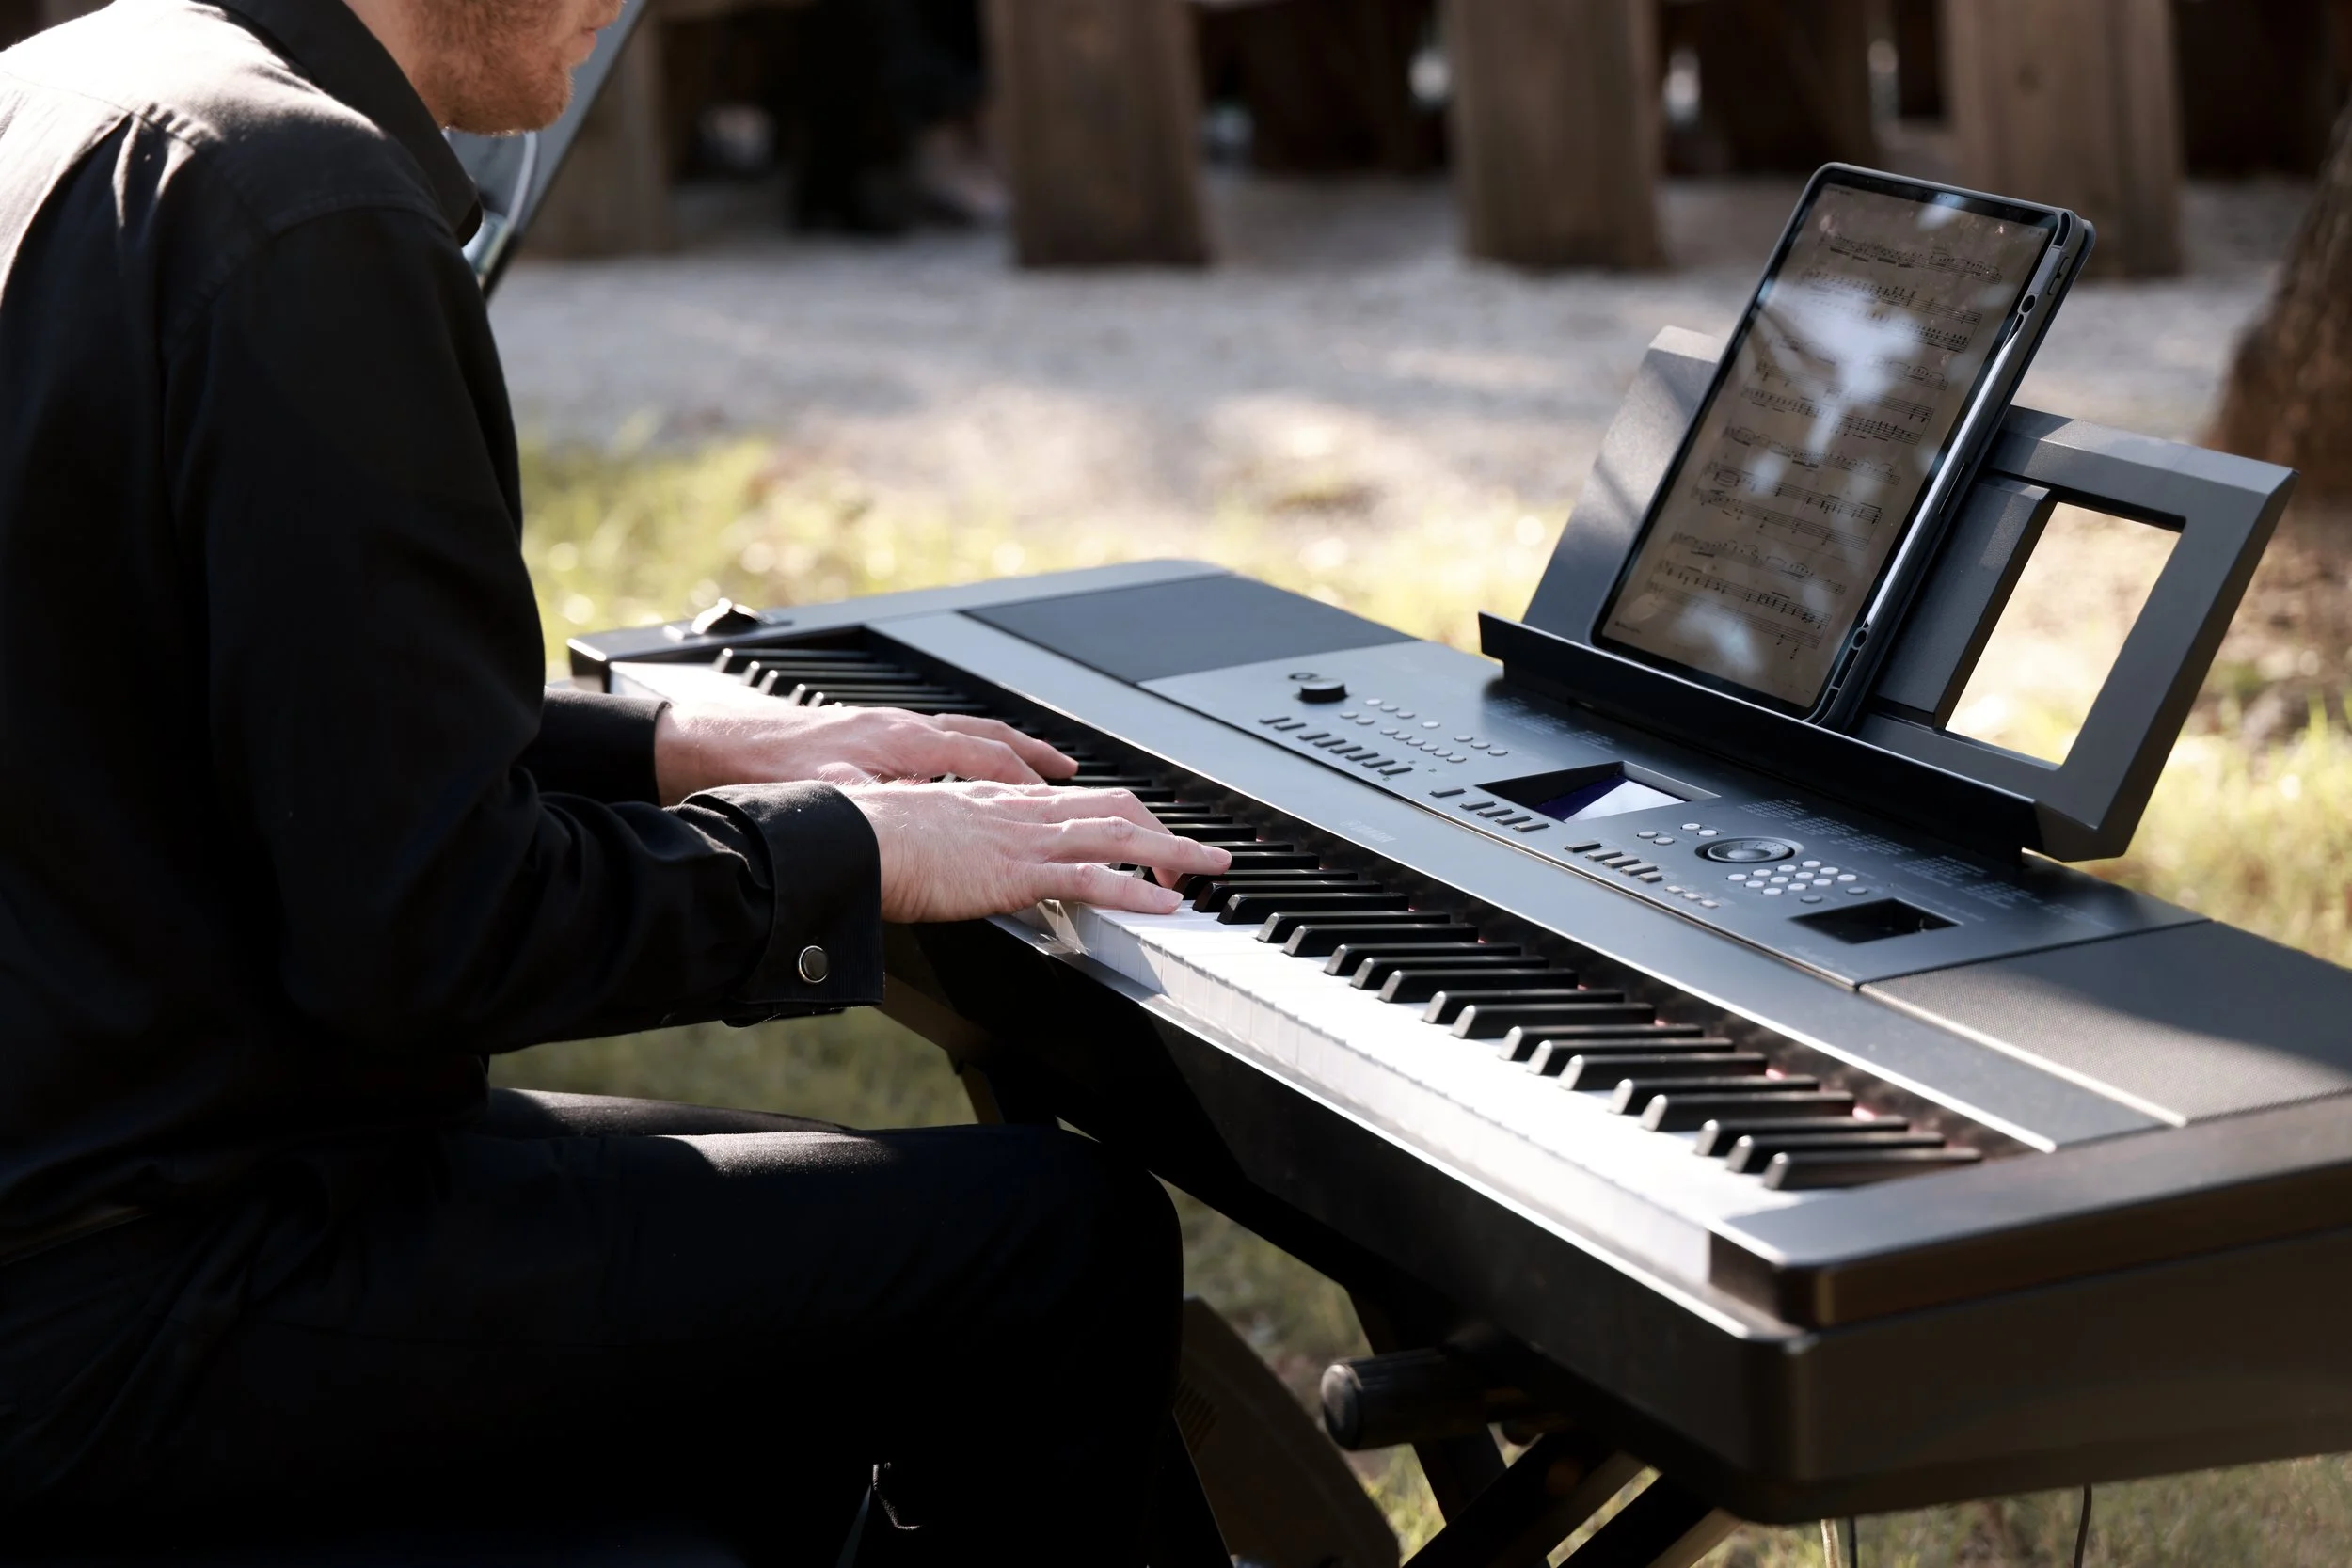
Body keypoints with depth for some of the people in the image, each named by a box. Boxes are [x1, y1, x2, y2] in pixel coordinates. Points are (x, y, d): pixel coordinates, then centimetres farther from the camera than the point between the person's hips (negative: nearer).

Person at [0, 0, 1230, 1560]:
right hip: (134, 1299, -11)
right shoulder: (312, 218, -22)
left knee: (847, 1231, 25)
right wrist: (854, 850, -9)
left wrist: (672, 749, 17)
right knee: (1071, 1240, -8)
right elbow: (422, 930, -24)